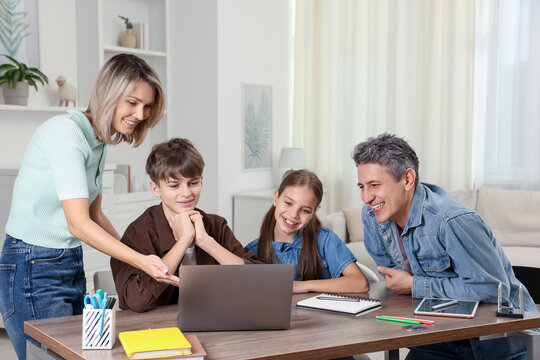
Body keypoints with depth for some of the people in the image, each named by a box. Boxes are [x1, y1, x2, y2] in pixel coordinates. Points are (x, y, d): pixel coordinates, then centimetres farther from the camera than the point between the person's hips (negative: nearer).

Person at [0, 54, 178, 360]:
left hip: (72, 266, 9)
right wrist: (141, 260, -32)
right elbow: (78, 223, -25)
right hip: (33, 269, -9)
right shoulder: (66, 131, -18)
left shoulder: (99, 141, 10)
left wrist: (138, 256, 8)